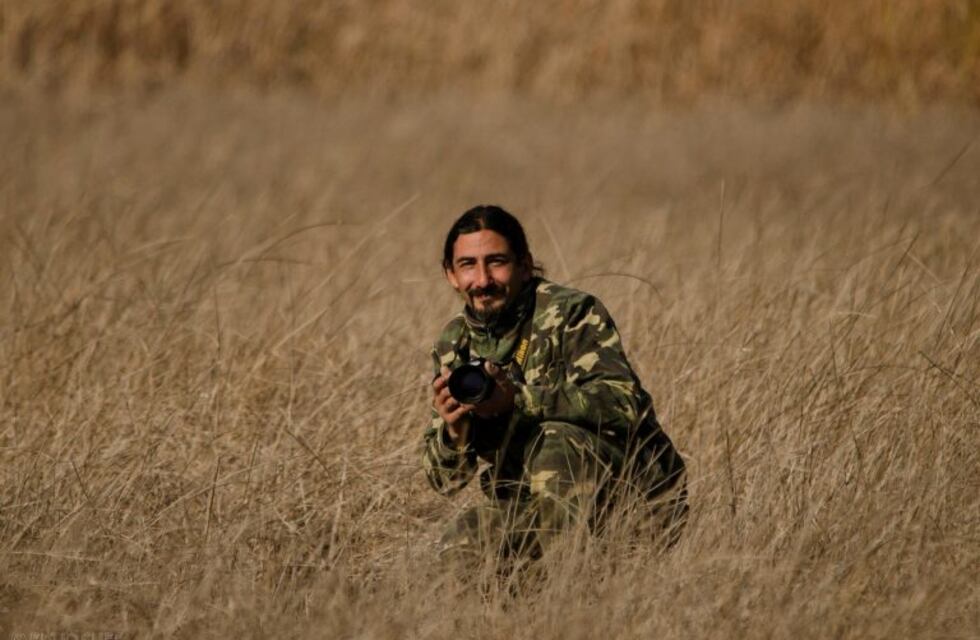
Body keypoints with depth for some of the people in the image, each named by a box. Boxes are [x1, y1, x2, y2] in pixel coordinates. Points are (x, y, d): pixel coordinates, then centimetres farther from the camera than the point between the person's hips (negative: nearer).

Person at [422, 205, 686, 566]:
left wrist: (518, 398, -36)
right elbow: (444, 481, 4)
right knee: (457, 550, -19)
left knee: (554, 440, -32)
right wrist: (453, 431, -20)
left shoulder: (569, 313, -12)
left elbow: (622, 402, -28)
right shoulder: (454, 347, 5)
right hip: (533, 508, 6)